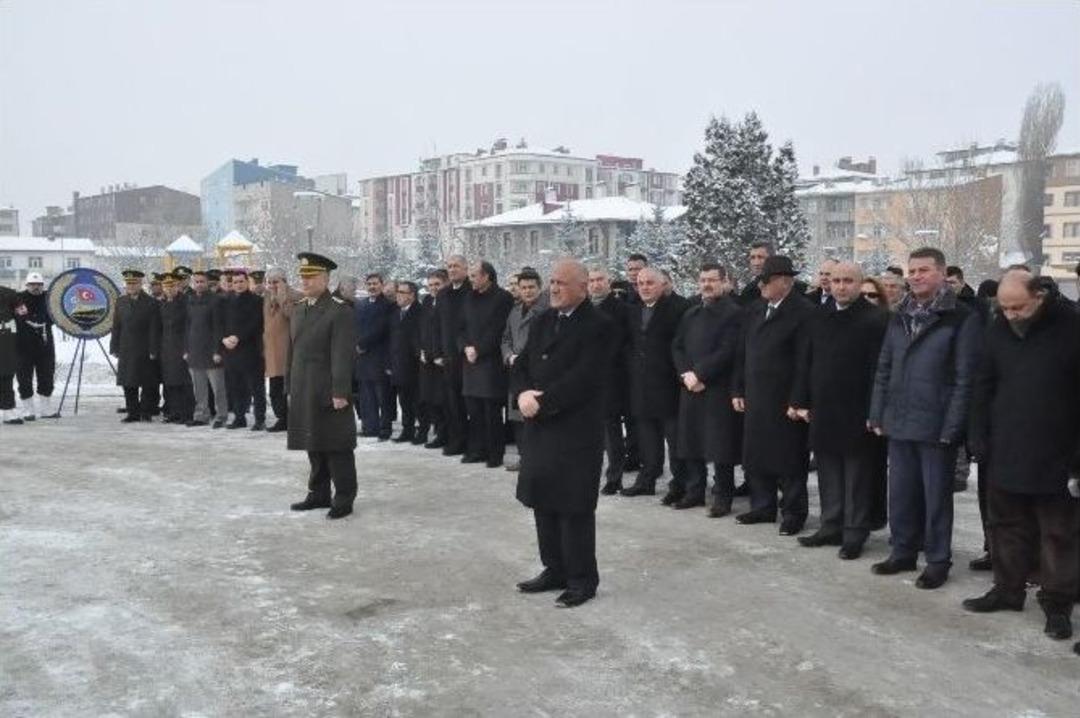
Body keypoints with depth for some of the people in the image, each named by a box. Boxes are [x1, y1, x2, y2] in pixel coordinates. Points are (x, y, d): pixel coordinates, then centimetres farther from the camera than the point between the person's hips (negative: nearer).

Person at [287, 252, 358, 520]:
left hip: (329, 393, -7)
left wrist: (339, 392, -19)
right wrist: (290, 385, 15)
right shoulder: (298, 309, 13)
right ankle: (319, 494, 26)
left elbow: (342, 355, -16)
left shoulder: (340, 311, -11)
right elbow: (293, 349, 17)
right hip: (303, 392, 7)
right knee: (313, 444, 15)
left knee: (337, 447, -1)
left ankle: (344, 499, 8)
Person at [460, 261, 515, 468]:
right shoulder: (469, 298, 15)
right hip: (471, 360, 6)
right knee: (474, 411, 9)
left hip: (492, 362, -6)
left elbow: (498, 331, -11)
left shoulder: (502, 298, -6)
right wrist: (466, 348, -3)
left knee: (492, 412, -3)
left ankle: (495, 454, 5)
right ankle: (477, 450, 18)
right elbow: (462, 328, 15)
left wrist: (478, 350, -12)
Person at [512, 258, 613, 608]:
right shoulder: (543, 321, 13)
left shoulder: (598, 325, -12)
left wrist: (541, 402, -17)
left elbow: (582, 379, -20)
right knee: (544, 503, 15)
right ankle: (555, 570, 29)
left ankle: (582, 580, 14)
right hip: (539, 428, 8)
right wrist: (523, 393, -9)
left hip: (577, 431, -8)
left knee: (574, 509, 1)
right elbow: (522, 364, 11)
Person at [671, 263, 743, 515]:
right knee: (691, 441, 11)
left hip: (718, 389, -6)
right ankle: (694, 491, 22)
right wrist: (686, 375, -4)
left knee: (720, 445, -3)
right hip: (690, 388, 6)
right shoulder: (690, 314, 16)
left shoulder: (732, 313, -6)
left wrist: (699, 374, -15)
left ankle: (723, 496, 7)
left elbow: (727, 351, -14)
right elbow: (677, 347, 13)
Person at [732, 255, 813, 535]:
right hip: (755, 399, 7)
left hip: (784, 402, -7)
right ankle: (763, 506, 27)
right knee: (755, 457, 13)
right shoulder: (754, 310, 12)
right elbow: (743, 354, 15)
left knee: (789, 460, 4)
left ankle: (793, 512, 17)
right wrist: (738, 391, 11)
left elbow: (805, 361, -15)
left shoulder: (803, 312, -12)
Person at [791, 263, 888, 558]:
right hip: (823, 411, 6)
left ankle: (855, 534, 13)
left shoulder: (875, 319, -10)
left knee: (857, 478, 5)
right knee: (829, 476, 14)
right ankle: (831, 526, 25)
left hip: (856, 414, -6)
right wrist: (802, 401, 8)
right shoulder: (820, 317, 10)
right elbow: (808, 363, 13)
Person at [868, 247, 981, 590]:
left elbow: (964, 378, -10)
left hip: (936, 426, -5)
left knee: (936, 495, 5)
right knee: (901, 493, 13)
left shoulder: (962, 318, -7)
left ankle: (938, 560, 18)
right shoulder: (900, 317, 11)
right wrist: (877, 414, 8)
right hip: (899, 423, 5)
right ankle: (903, 551, 27)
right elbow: (884, 369, 14)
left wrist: (952, 428, -14)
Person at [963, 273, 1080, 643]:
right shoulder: (998, 331, 4)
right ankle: (1008, 590, 27)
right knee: (1008, 528, 14)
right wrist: (979, 438, 5)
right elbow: (983, 388, 10)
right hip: (1005, 455, 4)